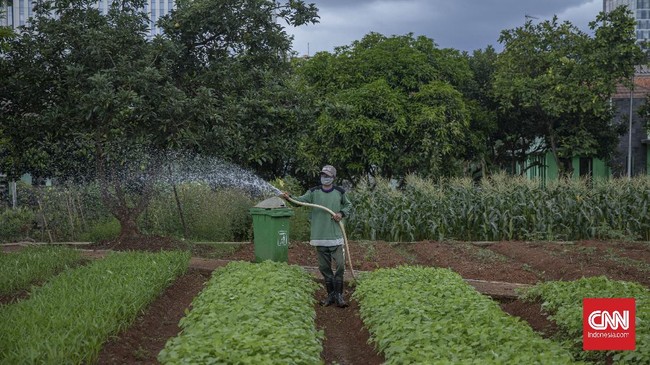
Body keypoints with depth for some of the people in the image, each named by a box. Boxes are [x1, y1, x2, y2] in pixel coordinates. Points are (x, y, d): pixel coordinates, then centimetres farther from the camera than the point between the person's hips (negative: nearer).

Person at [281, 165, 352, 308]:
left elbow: (348, 205, 17)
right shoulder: (314, 192, 2)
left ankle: (338, 294, 8)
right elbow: (301, 200, -13)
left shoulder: (339, 192, 3)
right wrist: (289, 198, -33)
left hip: (336, 236, -1)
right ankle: (331, 294, 20)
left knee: (340, 265, -6)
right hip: (319, 236, 1)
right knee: (324, 267, 7)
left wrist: (341, 213, -3)